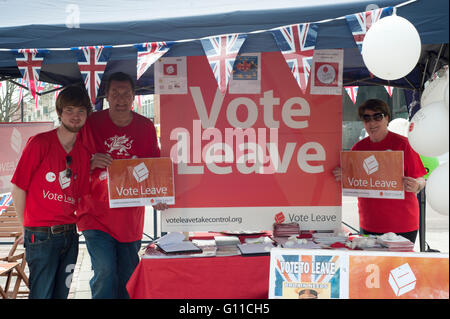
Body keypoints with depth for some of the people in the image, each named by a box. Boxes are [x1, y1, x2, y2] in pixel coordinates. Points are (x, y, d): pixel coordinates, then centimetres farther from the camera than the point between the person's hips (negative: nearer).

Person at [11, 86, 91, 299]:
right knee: (41, 294, 0)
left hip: (69, 235, 5)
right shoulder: (39, 143, -9)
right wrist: (29, 227, 0)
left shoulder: (84, 153, 6)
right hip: (41, 236, -5)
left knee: (62, 293, 13)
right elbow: (18, 188, -6)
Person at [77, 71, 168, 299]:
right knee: (105, 271, -12)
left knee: (127, 276, 11)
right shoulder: (91, 123, -4)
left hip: (131, 218, 3)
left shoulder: (146, 127, 3)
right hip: (96, 214, -2)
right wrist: (92, 164, -21)